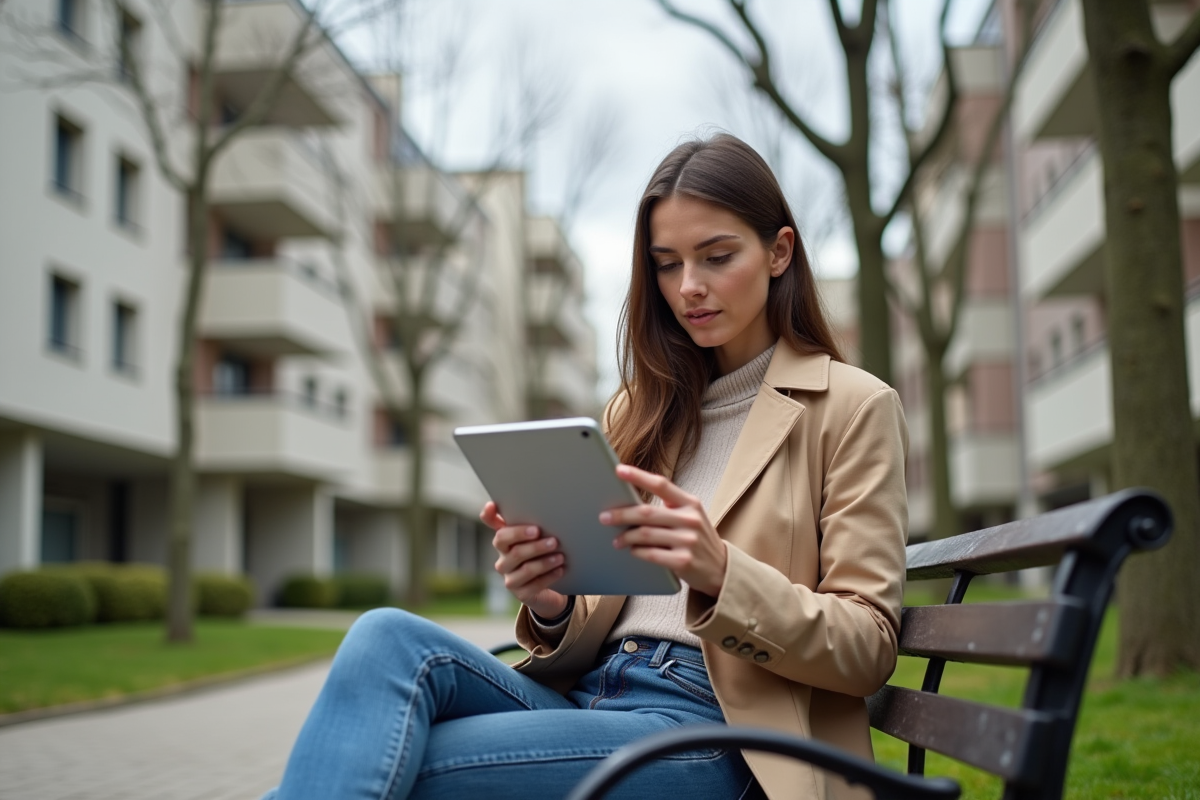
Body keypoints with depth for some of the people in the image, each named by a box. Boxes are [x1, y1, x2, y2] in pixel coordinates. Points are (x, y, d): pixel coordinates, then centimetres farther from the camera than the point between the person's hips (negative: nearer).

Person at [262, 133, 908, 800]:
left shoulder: (852, 406, 5)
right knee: (389, 638, -26)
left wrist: (719, 570, -20)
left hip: (711, 731, -5)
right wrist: (553, 607, -6)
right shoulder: (641, 408, 20)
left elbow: (868, 649, -2)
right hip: (584, 692, 6)